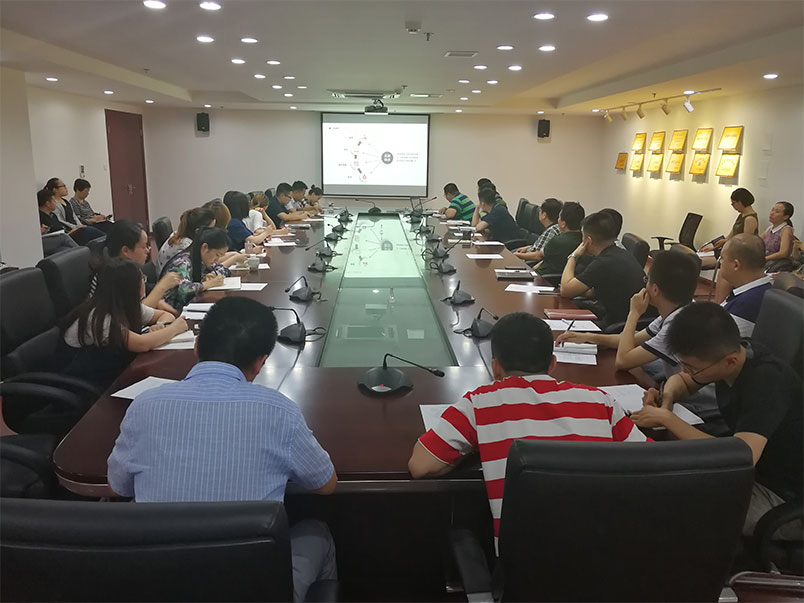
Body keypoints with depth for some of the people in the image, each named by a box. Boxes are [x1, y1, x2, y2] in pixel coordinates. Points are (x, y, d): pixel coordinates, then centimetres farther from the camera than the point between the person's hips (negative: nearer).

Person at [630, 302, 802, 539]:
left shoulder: (766, 384, -31)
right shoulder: (731, 354, -8)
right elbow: (681, 380, 12)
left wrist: (666, 418, -33)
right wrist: (667, 397, -11)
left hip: (783, 499, -8)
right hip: (750, 471, 8)